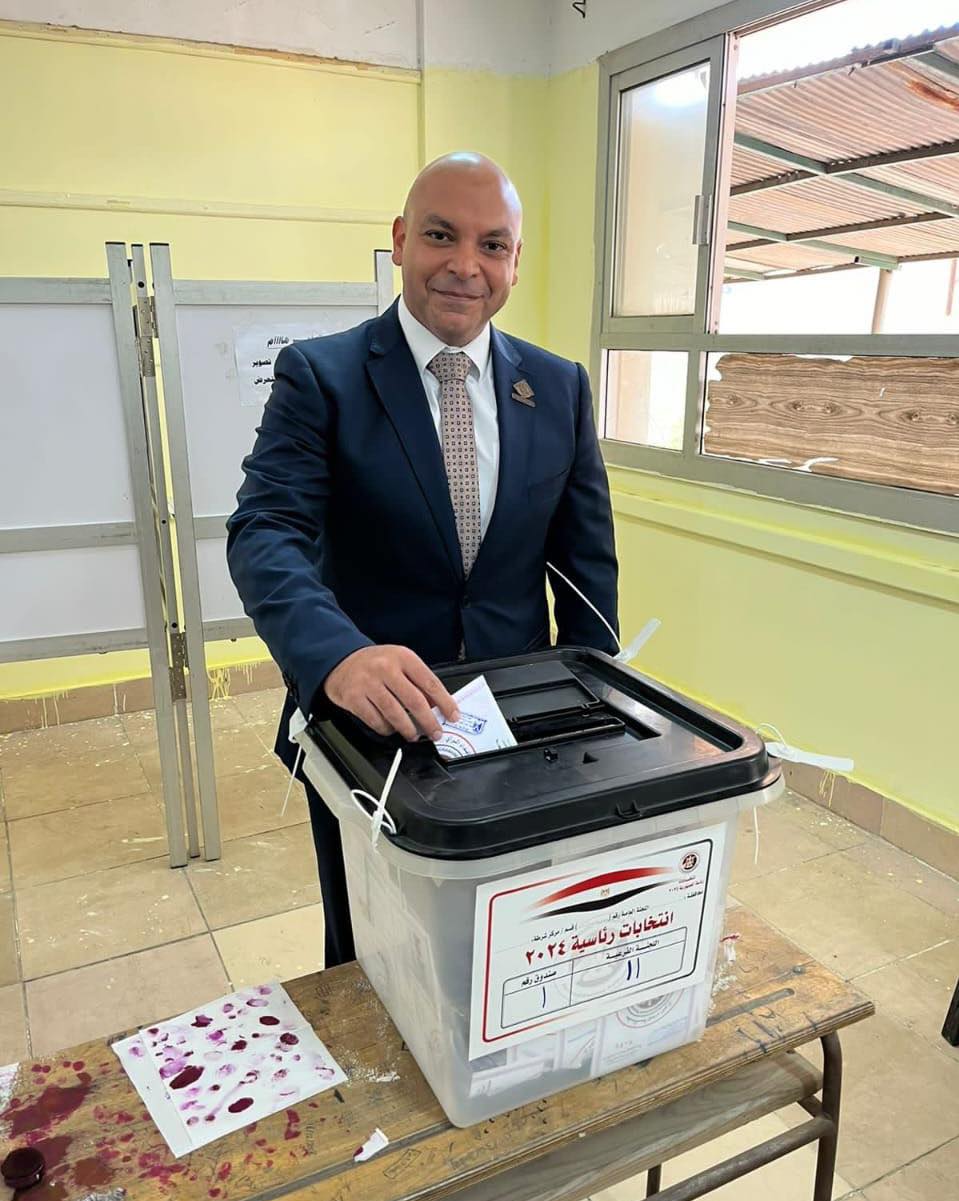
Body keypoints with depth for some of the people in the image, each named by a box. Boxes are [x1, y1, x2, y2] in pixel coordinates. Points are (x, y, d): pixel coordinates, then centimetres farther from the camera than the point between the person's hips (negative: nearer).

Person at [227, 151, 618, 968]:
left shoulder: (560, 387, 1)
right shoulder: (319, 375, -9)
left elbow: (587, 560, 4)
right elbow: (266, 533, -22)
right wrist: (338, 655, -41)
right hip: (369, 724, -2)